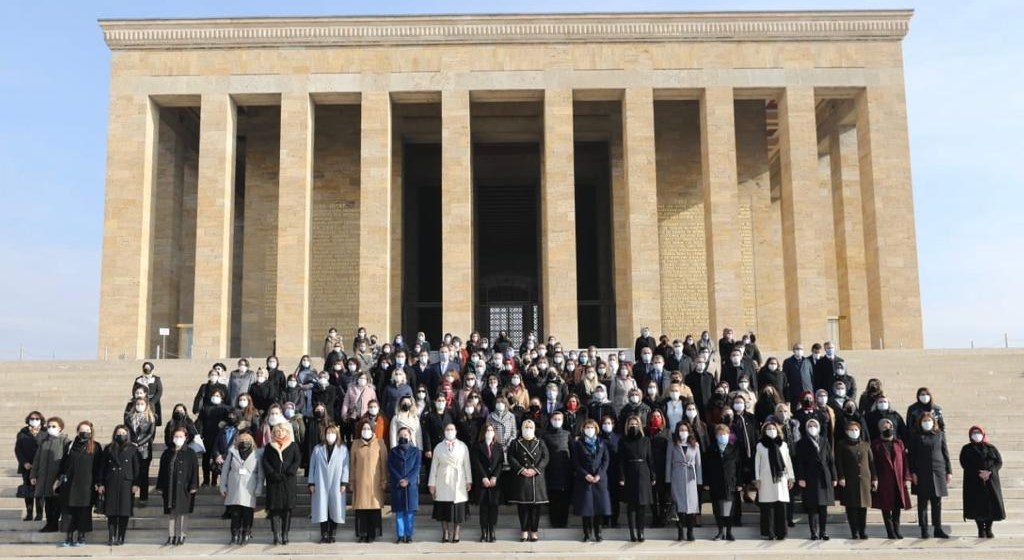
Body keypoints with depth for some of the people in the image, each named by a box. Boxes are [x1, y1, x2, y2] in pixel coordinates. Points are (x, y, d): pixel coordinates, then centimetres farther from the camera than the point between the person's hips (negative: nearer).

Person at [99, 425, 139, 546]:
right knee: (111, 511, -1)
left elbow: (136, 467, 4)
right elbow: (103, 467, 10)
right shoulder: (109, 449, 12)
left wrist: (135, 484, -4)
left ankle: (120, 538, 5)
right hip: (111, 483, 1)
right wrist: (100, 483, 3)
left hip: (126, 483, -1)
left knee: (124, 511, -2)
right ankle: (111, 537, 4)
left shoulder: (132, 449, 7)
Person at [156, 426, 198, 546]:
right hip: (170, 488, 3)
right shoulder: (167, 453, 9)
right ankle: (171, 536, 8)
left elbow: (194, 471, -1)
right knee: (172, 513, 4)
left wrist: (193, 486, -8)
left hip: (183, 487, -2)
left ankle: (180, 536, 7)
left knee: (181, 512, -1)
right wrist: (160, 487, 6)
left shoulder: (190, 453, 1)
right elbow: (162, 471, 11)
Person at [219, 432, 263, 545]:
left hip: (249, 491, -1)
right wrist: (223, 487, 8)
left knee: (247, 514, -2)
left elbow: (260, 475, 7)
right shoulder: (232, 453, 9)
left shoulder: (257, 455, 6)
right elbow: (225, 470, 12)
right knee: (235, 514, 0)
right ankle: (235, 536, 7)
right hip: (234, 489, 1)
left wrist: (258, 489, 1)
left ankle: (246, 536, 6)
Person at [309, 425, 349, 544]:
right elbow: (312, 466, 8)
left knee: (335, 510, 0)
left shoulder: (343, 449, 4)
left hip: (336, 485, -1)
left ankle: (331, 535, 10)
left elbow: (345, 467, 0)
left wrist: (344, 483, -6)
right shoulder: (318, 449, 8)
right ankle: (324, 535, 6)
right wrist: (311, 483, 2)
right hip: (321, 485, 1)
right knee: (322, 510, -1)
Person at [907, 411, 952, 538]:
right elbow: (911, 454, 2)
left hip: (938, 471, 2)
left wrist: (949, 471, 6)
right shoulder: (916, 435, 3)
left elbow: (945, 453, 10)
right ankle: (924, 530, 7)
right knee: (922, 502, 2)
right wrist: (912, 472, -5)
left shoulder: (940, 434, 9)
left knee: (937, 502, 5)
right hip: (921, 473, -2)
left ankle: (938, 529, 12)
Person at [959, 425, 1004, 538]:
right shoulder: (966, 449, 8)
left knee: (991, 504, -2)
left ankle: (988, 529, 9)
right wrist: (978, 473, -15)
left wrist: (990, 472, -14)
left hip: (991, 481, 2)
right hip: (974, 482, -2)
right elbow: (964, 464, -2)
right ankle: (981, 530, 2)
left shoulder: (991, 448, 13)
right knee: (977, 506, -5)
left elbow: (999, 462, 3)